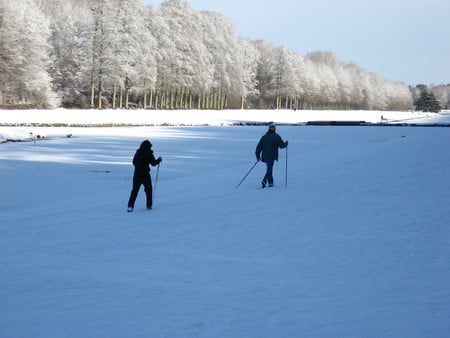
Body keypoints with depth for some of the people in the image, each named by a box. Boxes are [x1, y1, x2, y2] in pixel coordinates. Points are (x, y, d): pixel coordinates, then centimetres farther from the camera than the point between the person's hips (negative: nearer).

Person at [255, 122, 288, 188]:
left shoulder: (264, 136, 8)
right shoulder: (276, 136, -6)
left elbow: (259, 147, 6)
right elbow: (282, 145, -7)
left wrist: (258, 156, 11)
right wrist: (286, 143, 15)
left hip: (265, 156, 5)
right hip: (272, 156, -5)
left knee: (269, 168, 20)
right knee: (269, 169, -9)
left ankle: (270, 183, 22)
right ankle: (264, 181, -30)